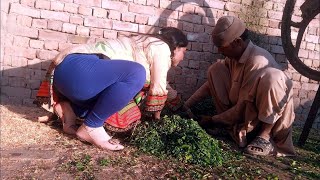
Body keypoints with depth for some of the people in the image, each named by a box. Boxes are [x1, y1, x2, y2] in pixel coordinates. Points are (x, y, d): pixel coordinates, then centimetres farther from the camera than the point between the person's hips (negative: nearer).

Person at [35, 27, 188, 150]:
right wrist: (156, 113, 15)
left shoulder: (145, 42, 27)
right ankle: (89, 128, -16)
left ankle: (67, 107, 8)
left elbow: (151, 83, 30)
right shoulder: (162, 47, -1)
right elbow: (157, 88, -4)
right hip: (78, 68, -9)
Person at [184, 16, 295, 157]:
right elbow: (213, 82, 6)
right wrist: (187, 104, 0)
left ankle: (265, 136, -20)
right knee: (216, 69, -4)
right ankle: (232, 126, -1)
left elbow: (241, 107, -24)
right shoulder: (234, 55, -4)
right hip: (246, 112, 7)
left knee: (272, 76, -36)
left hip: (270, 119, -7)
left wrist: (213, 121, -12)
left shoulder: (257, 62, -28)